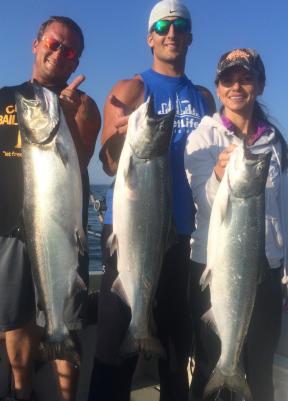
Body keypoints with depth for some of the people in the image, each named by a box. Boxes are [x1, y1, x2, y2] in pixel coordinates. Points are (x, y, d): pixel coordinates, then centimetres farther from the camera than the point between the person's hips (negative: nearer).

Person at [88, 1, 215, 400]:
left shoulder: (204, 97, 14)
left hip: (183, 229, 5)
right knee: (117, 339, 1)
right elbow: (109, 164, -8)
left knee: (177, 336, 14)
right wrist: (125, 134, -27)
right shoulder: (130, 90, 0)